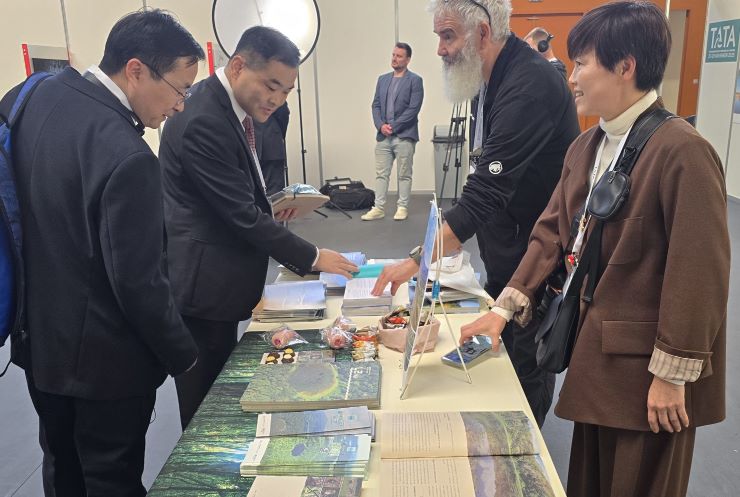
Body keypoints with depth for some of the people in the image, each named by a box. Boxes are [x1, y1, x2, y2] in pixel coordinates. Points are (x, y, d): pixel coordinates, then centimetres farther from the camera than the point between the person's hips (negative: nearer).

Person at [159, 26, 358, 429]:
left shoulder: (231, 109, 8)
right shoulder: (203, 121, -23)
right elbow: (243, 215, -23)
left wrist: (268, 211, 2)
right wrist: (313, 258, -16)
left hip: (217, 280, 10)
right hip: (200, 286, -10)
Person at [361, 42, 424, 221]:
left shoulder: (415, 80, -2)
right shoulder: (382, 79, 15)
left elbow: (413, 109, -10)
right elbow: (375, 105, 11)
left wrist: (393, 126, -14)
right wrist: (381, 125, -6)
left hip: (404, 136, -5)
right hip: (383, 136, 5)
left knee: (404, 174, 4)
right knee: (381, 173, 5)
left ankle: (402, 207, 13)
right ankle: (379, 208, 10)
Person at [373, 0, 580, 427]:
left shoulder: (530, 86, -27)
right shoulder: (494, 76, 5)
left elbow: (488, 191, -32)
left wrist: (418, 260, -33)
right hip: (507, 244, 9)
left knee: (527, 359, 6)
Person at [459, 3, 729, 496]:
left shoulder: (683, 151, -20)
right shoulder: (585, 148, 6)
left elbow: (699, 272, -20)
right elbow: (553, 232, 7)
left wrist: (672, 374, -16)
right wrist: (506, 308, 0)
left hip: (649, 366, -7)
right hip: (596, 352, 7)